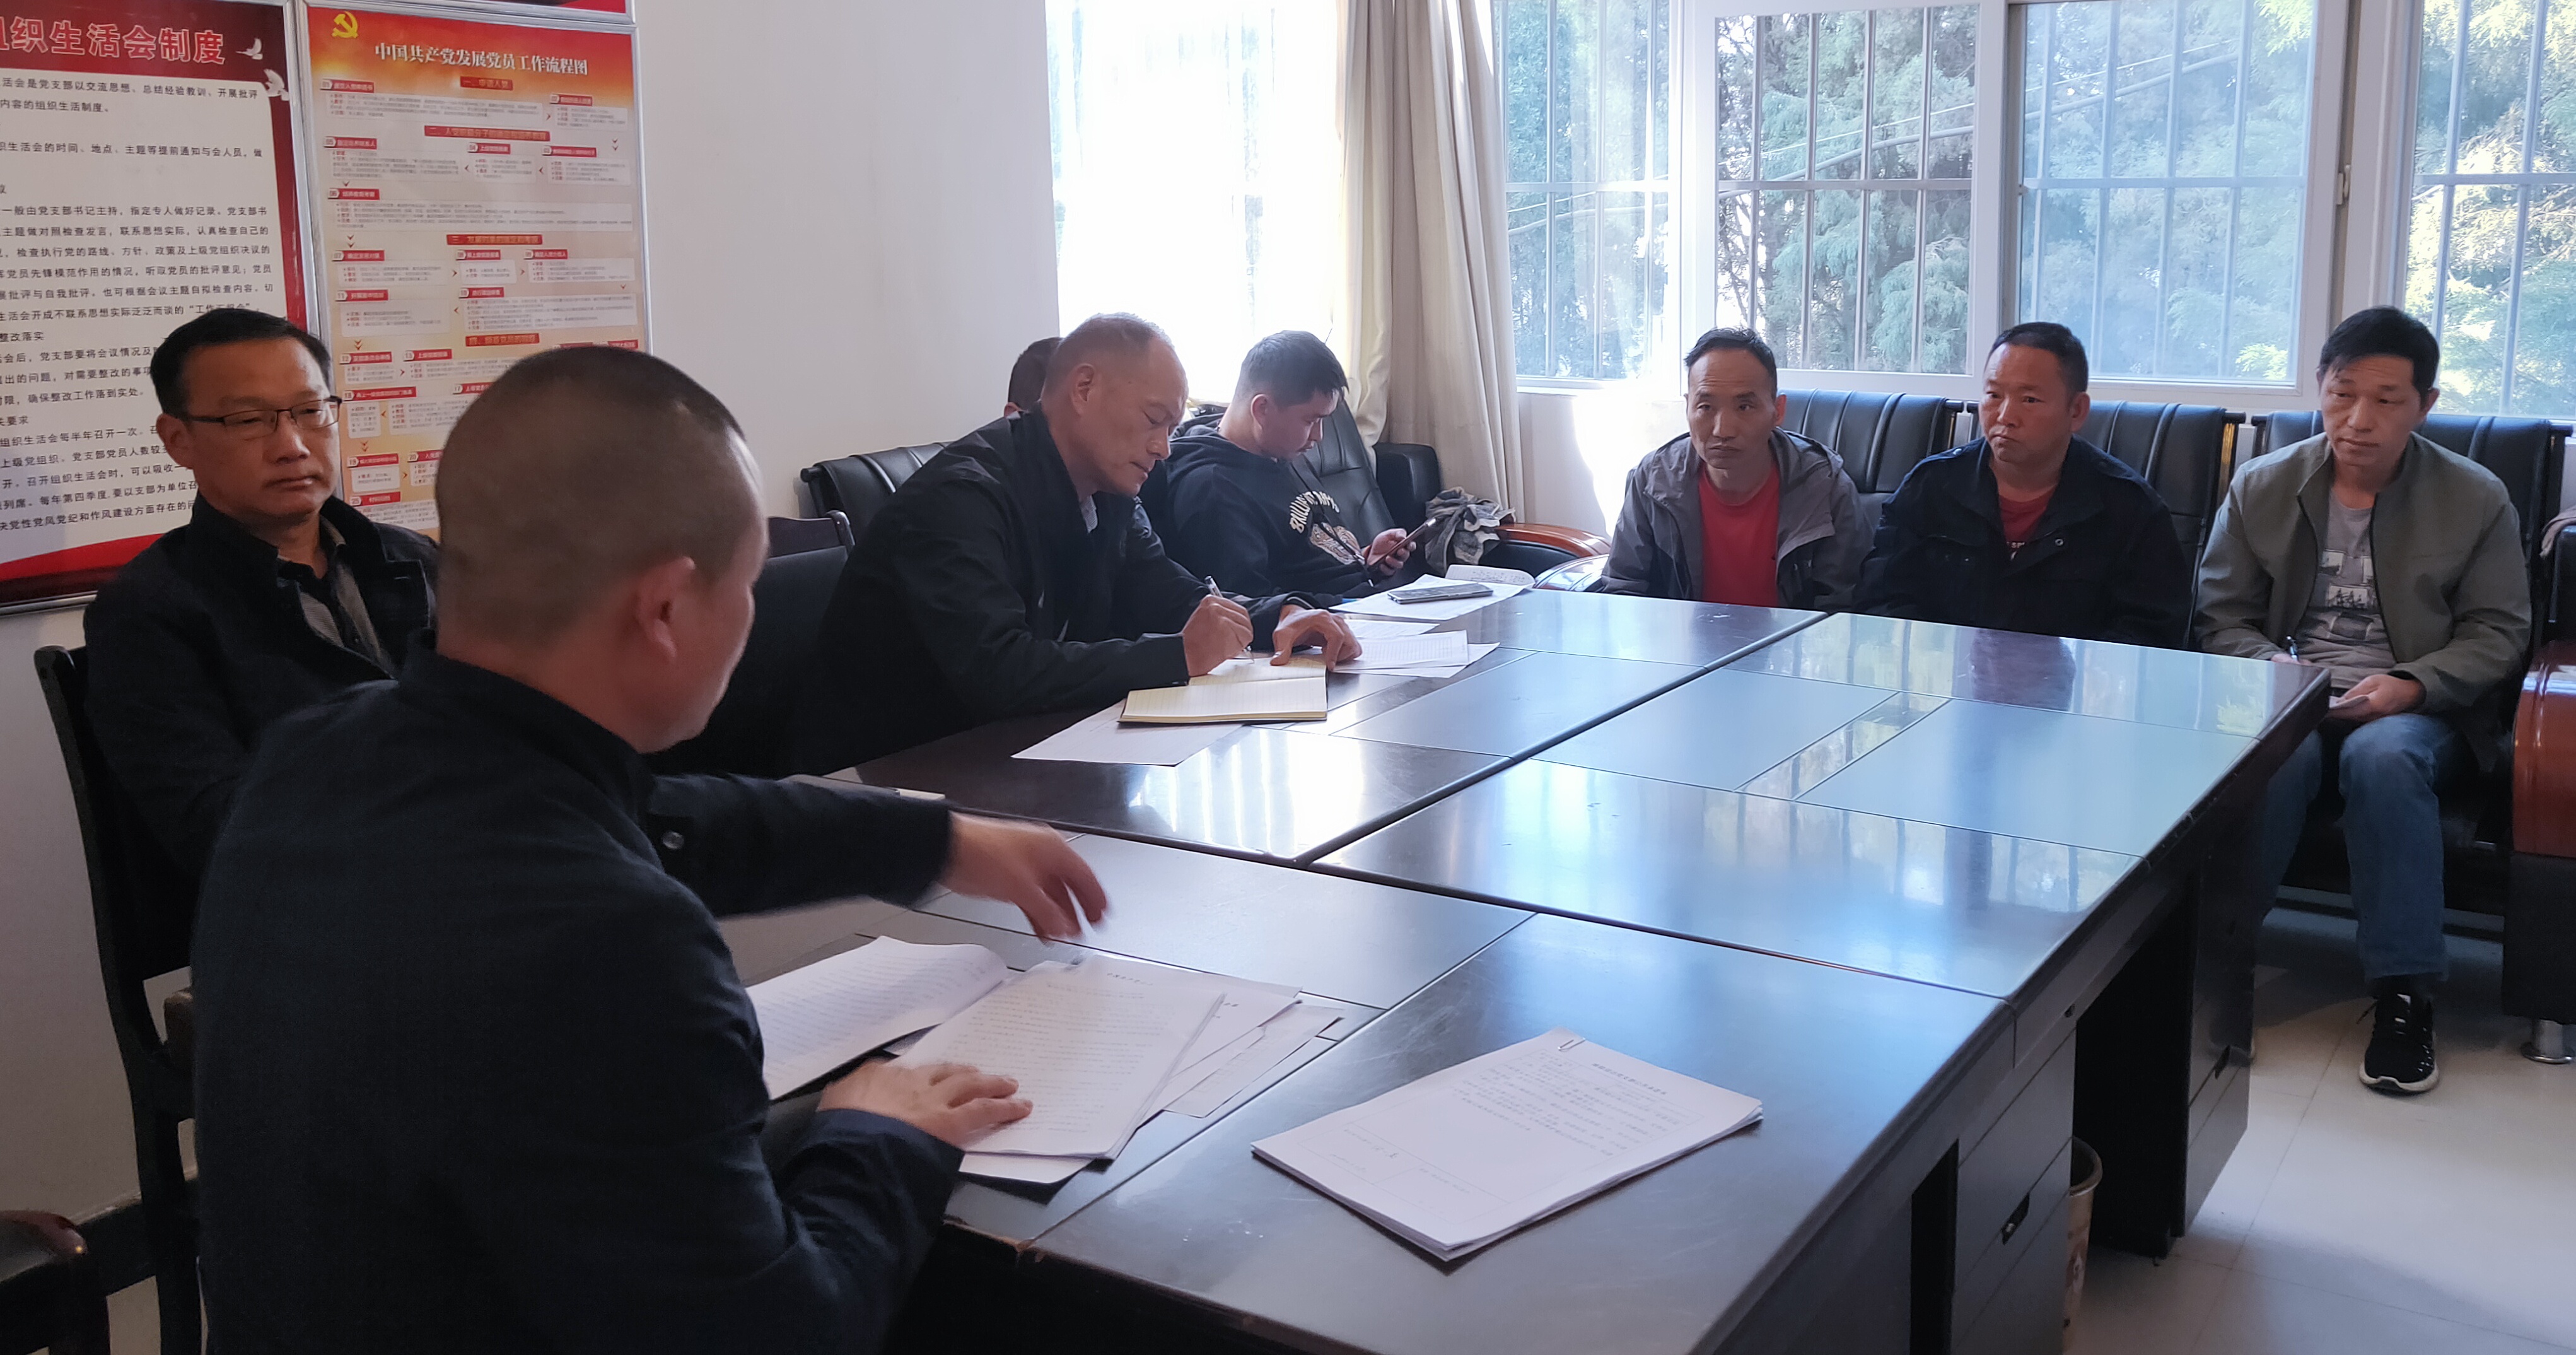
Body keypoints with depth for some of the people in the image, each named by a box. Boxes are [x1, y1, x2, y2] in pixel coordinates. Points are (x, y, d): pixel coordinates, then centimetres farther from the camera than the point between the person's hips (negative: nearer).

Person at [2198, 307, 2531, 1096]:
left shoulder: (2477, 499, 4)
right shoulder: (2261, 489, 6)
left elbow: (2496, 633, 3)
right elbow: (2222, 617, 7)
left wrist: (2411, 685, -15)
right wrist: (2278, 675, -13)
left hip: (2420, 708, -1)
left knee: (2383, 756, -37)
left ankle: (2404, 991, -26)